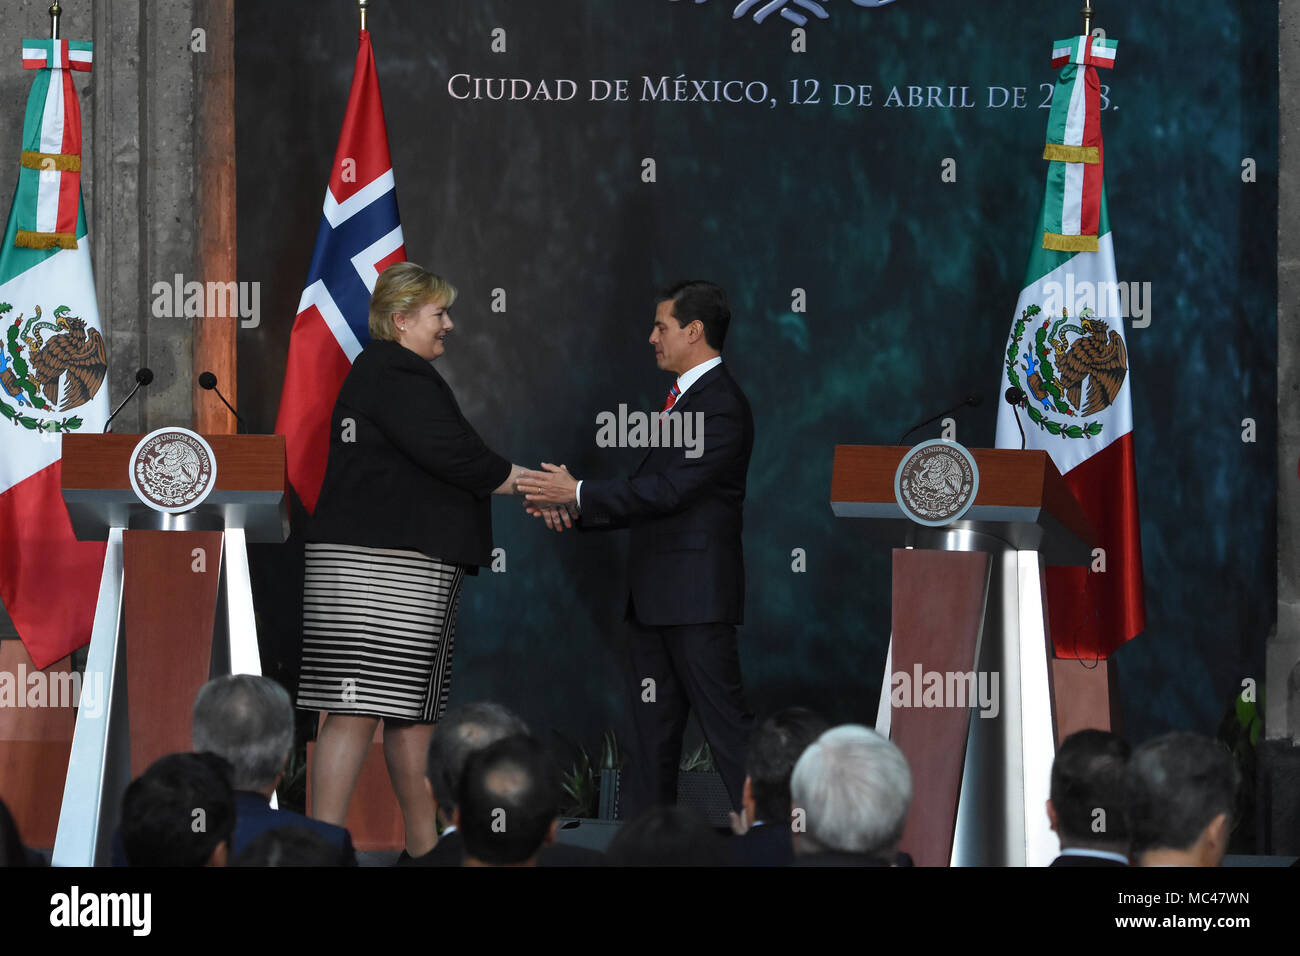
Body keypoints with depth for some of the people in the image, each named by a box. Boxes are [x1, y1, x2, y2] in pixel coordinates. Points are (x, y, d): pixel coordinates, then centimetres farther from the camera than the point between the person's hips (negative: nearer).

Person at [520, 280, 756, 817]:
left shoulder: (721, 405, -14)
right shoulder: (682, 399, 18)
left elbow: (670, 490, -21)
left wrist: (579, 493, -17)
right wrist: (573, 509, 12)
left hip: (696, 596, -10)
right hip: (655, 599, 10)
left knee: (724, 722, -9)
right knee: (651, 729, 10)